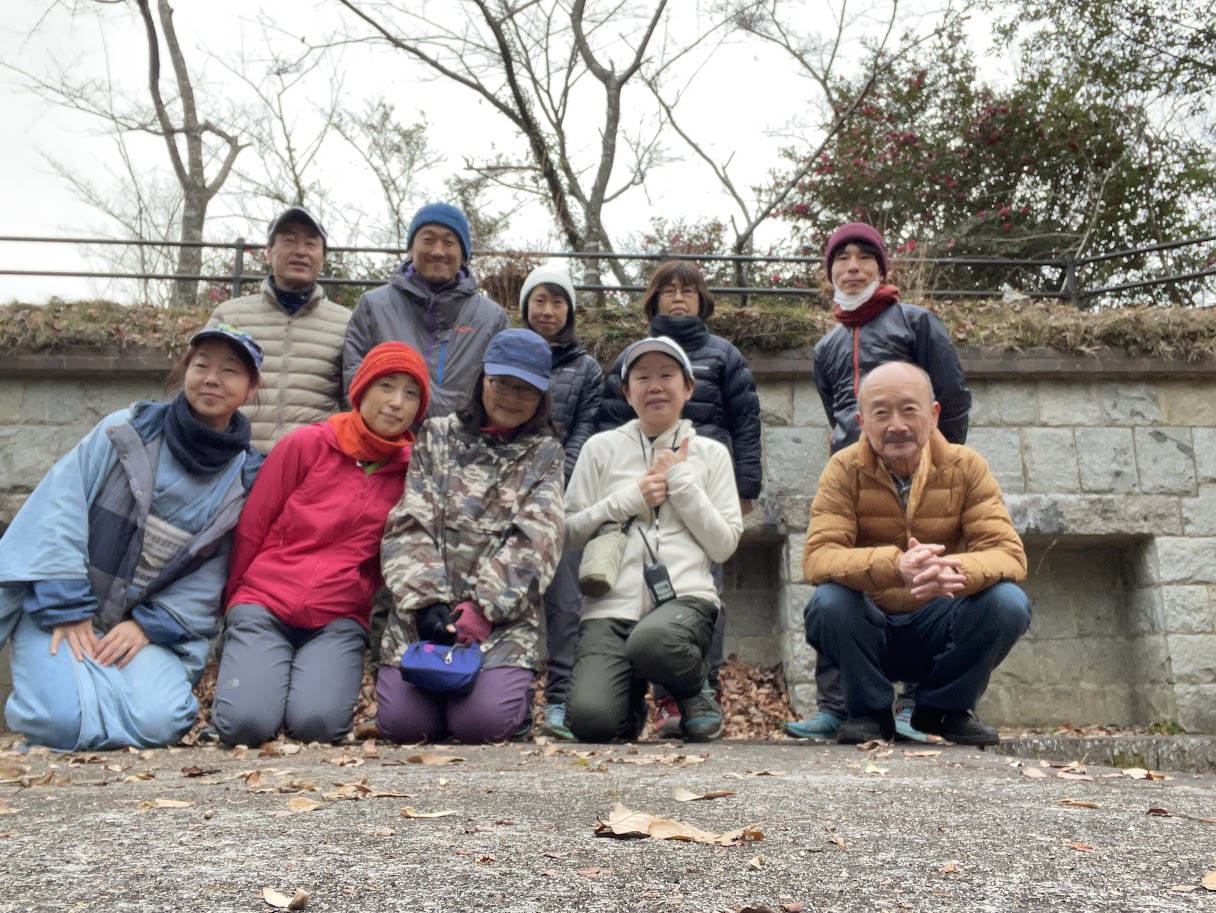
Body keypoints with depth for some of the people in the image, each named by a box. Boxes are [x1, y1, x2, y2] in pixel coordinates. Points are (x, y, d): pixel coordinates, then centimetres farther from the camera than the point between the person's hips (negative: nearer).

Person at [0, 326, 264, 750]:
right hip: (59, 610, -1)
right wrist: (65, 608, -15)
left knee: (157, 723, -26)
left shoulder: (245, 478, 0)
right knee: (62, 721, -26)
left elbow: (207, 580, -1)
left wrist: (149, 625, -14)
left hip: (148, 621, 1)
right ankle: (50, 681, 9)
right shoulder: (126, 430, -5)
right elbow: (60, 509, -9)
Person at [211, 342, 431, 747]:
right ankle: (257, 669, 11)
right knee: (245, 723, -22)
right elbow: (250, 529, 5)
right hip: (263, 606, 0)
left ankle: (319, 674, 8)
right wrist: (231, 605, 12)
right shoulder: (306, 444, -3)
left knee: (316, 723, -26)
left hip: (339, 622, 1)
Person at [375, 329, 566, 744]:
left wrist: (484, 606, -17)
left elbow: (534, 541, -4)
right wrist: (428, 603, -12)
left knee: (481, 721, -21)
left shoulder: (545, 453, 10)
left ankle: (516, 692, 13)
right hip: (423, 611, 1)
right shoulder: (437, 437, 13)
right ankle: (443, 684, 16)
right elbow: (409, 525, 2)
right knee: (400, 721, -17)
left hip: (504, 614, -1)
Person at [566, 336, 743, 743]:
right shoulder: (601, 447, 10)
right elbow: (568, 533, 6)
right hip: (610, 606, 1)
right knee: (590, 719, -24)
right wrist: (628, 500, -6)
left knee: (651, 641, -38)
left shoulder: (711, 453, 10)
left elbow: (724, 545, 4)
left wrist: (682, 482, -3)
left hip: (685, 597, -1)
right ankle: (634, 693, 14)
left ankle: (695, 688, -1)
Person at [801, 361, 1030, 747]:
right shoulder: (844, 470, -11)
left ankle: (946, 708, 2)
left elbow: (1008, 552, -15)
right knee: (828, 601, -32)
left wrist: (957, 571, -40)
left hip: (939, 627, 2)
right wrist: (894, 565, -45)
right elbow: (817, 558, -24)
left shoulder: (966, 466, -6)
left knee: (1009, 602, -25)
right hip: (868, 631, -2)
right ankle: (868, 712, -3)